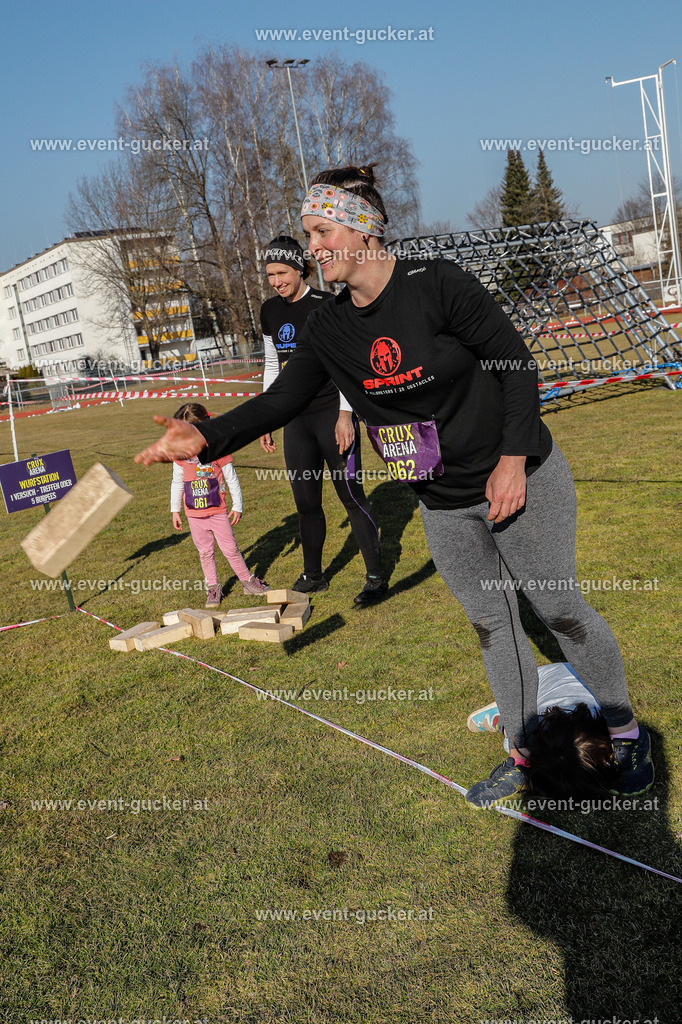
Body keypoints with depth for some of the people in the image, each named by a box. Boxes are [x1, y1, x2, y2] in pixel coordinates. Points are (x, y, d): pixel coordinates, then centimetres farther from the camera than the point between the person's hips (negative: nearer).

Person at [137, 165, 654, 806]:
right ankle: (525, 756, 31)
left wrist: (513, 460, -18)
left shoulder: (437, 284, -18)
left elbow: (517, 364, -13)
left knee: (559, 609, 4)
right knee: (489, 621, 14)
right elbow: (283, 398, -4)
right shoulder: (329, 328, -2)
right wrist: (207, 437, -20)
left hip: (519, 481, -5)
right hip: (442, 506, 5)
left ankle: (625, 735, 28)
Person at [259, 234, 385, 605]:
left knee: (351, 495, -5)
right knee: (305, 501, 9)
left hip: (333, 413, -6)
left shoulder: (327, 305, -8)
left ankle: (376, 577, 5)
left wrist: (345, 414, -18)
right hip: (296, 418, 6)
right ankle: (313, 576, 23)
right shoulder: (270, 311, 11)